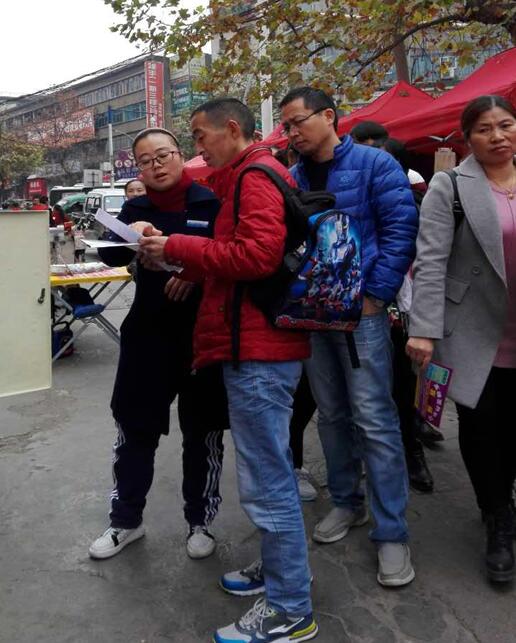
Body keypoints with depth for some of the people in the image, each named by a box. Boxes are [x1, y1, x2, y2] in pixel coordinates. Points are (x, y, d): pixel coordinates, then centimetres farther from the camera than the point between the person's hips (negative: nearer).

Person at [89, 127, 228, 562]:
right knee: (135, 428, 10)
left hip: (204, 334, -3)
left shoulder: (211, 203, -3)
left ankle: (201, 521, 28)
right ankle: (126, 519, 30)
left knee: (202, 432, 9)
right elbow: (109, 256, -5)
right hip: (148, 334, 3)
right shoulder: (136, 209, 8)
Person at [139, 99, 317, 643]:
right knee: (269, 471, 18)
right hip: (256, 345, 11)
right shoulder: (246, 177, 23)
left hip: (258, 351, -11)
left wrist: (177, 248, -13)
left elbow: (257, 254, -22)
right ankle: (279, 571, 33)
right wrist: (189, 268, 10)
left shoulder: (257, 175, -9)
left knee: (266, 482, -4)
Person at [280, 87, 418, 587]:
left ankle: (391, 533, 6)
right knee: (332, 415, 14)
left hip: (360, 311, -5)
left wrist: (375, 295, -14)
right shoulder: (291, 178, 10)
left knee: (373, 420, -6)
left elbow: (401, 228, -9)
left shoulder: (373, 164, -3)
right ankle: (346, 502, 31)